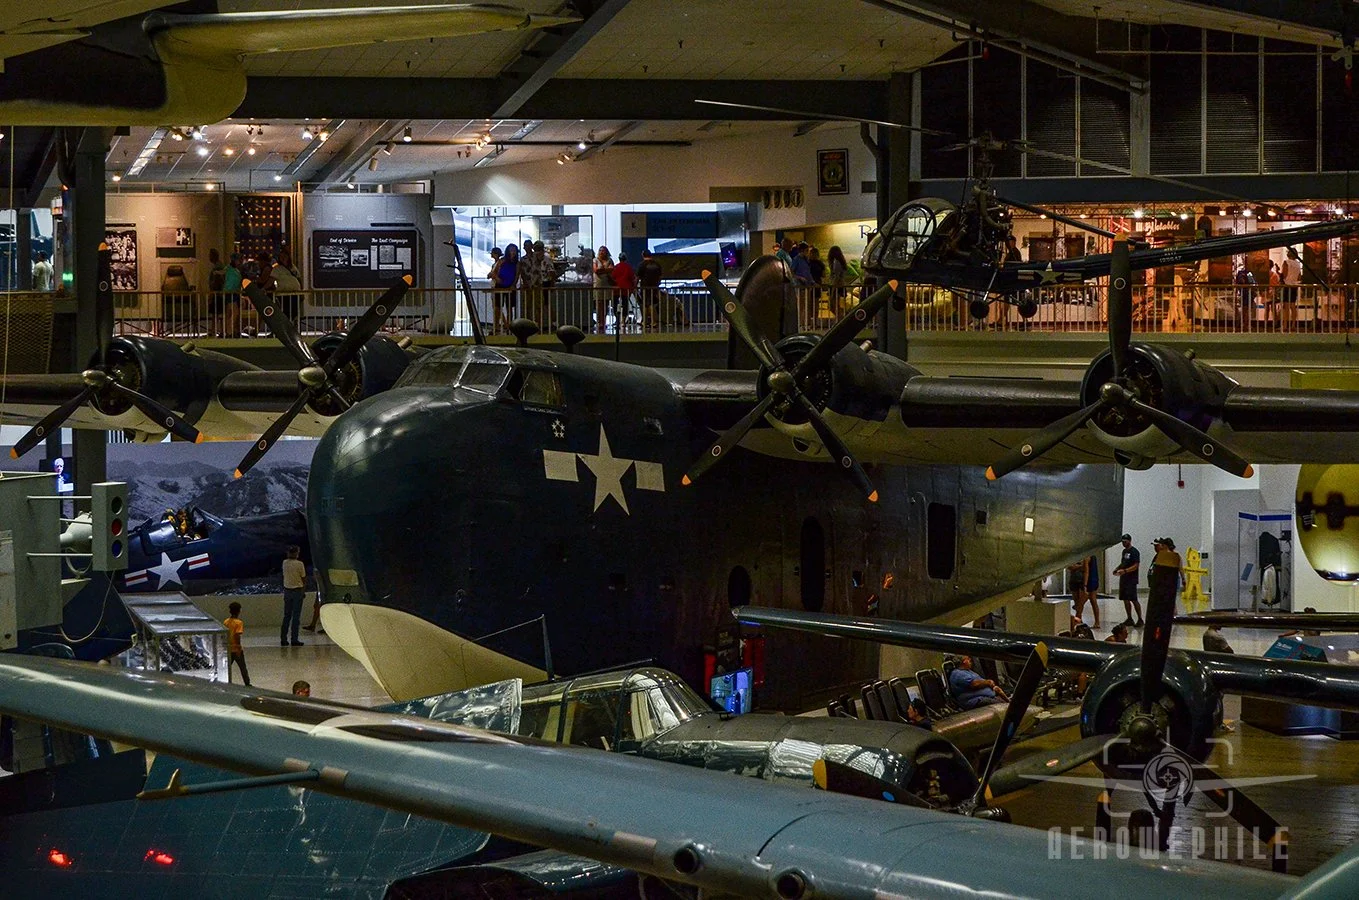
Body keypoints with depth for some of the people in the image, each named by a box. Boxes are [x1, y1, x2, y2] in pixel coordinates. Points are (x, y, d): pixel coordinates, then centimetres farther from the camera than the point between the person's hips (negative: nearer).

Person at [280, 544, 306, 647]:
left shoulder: (285, 563, 0)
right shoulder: (299, 564, -13)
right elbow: (303, 579, -6)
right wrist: (304, 591, 4)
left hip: (287, 590, 5)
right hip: (297, 590, -5)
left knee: (286, 615, 12)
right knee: (296, 616, 0)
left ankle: (283, 639, 12)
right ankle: (294, 639, 1)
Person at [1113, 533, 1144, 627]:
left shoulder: (1134, 552, -10)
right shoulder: (1124, 551, 17)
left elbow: (1136, 566, -17)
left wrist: (1125, 571, -26)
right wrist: (1117, 569, 10)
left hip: (1131, 579, -9)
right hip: (1123, 579, 9)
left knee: (1133, 600, -11)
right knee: (1125, 599, 8)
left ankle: (1140, 619, -8)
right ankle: (1129, 619, 14)